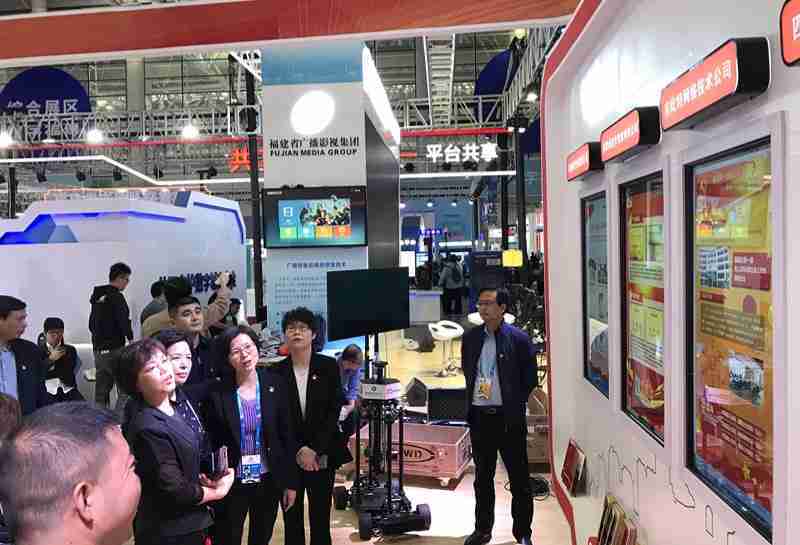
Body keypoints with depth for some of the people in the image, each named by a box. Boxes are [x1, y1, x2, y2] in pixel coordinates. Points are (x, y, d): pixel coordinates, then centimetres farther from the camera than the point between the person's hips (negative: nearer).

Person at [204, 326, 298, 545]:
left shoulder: (276, 384, -6)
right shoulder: (218, 393, -11)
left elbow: (287, 435, -2)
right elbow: (212, 443, -4)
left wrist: (291, 482, -1)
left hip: (269, 480, 2)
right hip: (232, 483, -1)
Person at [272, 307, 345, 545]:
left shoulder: (329, 366, -3)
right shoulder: (277, 371, -2)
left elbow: (333, 411, -6)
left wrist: (315, 449, -13)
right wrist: (298, 450, -10)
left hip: (322, 455, 0)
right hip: (288, 456, 1)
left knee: (321, 517, 8)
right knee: (292, 519, 10)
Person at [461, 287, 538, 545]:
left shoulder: (519, 339, -7)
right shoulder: (470, 337, 5)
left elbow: (530, 379, -1)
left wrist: (515, 404, 0)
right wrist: (474, 394, 10)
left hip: (509, 418, -4)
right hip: (479, 417, 4)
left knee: (519, 479, 7)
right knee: (482, 477, 15)